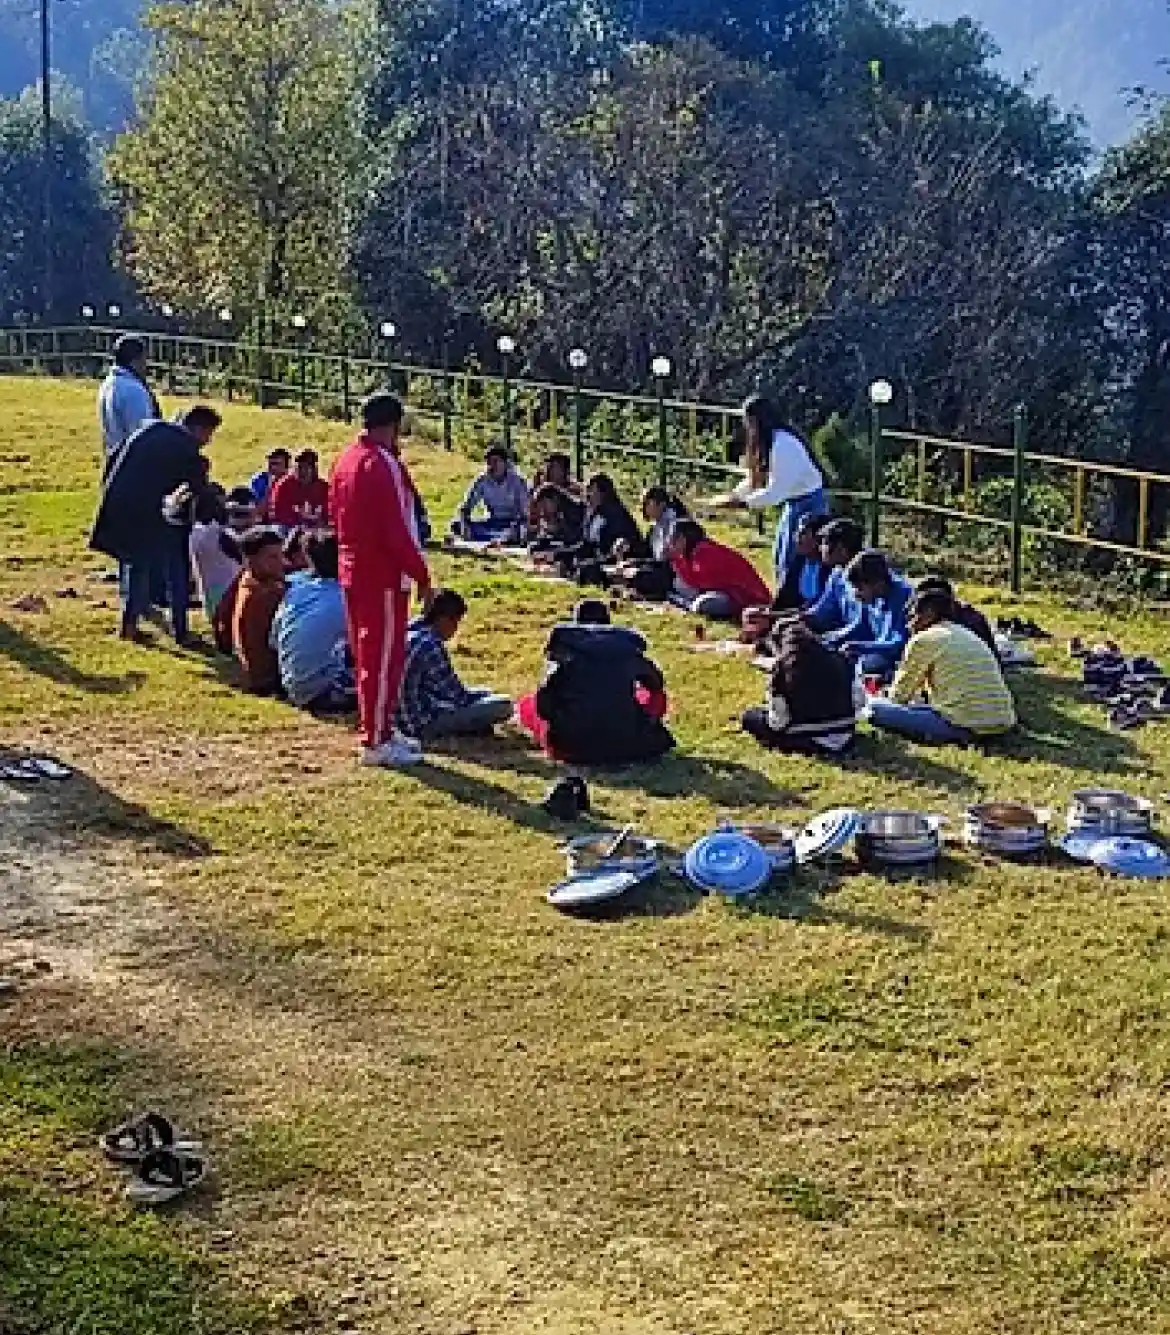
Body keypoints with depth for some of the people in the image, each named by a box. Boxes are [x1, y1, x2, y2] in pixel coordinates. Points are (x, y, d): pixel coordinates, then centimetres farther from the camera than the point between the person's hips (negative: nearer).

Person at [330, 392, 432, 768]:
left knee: (366, 653, 16)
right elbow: (399, 529, -21)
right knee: (385, 656, -3)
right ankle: (376, 742, 1)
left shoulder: (346, 461, 10)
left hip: (352, 573, 9)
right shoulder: (384, 464, -18)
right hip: (384, 576, -9)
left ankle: (382, 728, 26)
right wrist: (422, 576, -14)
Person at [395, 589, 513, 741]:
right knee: (503, 706, -17)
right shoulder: (431, 646, -23)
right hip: (423, 722, -10)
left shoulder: (412, 633, 6)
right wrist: (486, 696, 1)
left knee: (484, 694, 26)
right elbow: (454, 694, -17)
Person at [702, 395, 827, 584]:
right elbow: (755, 480, 13)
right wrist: (732, 496, 1)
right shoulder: (764, 443, 4)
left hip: (808, 502, -10)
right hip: (793, 503, 10)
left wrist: (742, 503, -24)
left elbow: (776, 489, -26)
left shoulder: (782, 443, -25)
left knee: (792, 561, -9)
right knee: (780, 558, 14)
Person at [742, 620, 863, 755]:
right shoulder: (840, 660, -2)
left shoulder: (781, 669, -14)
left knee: (750, 717, 13)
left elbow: (777, 721, -14)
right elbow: (858, 700, 5)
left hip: (806, 742, -5)